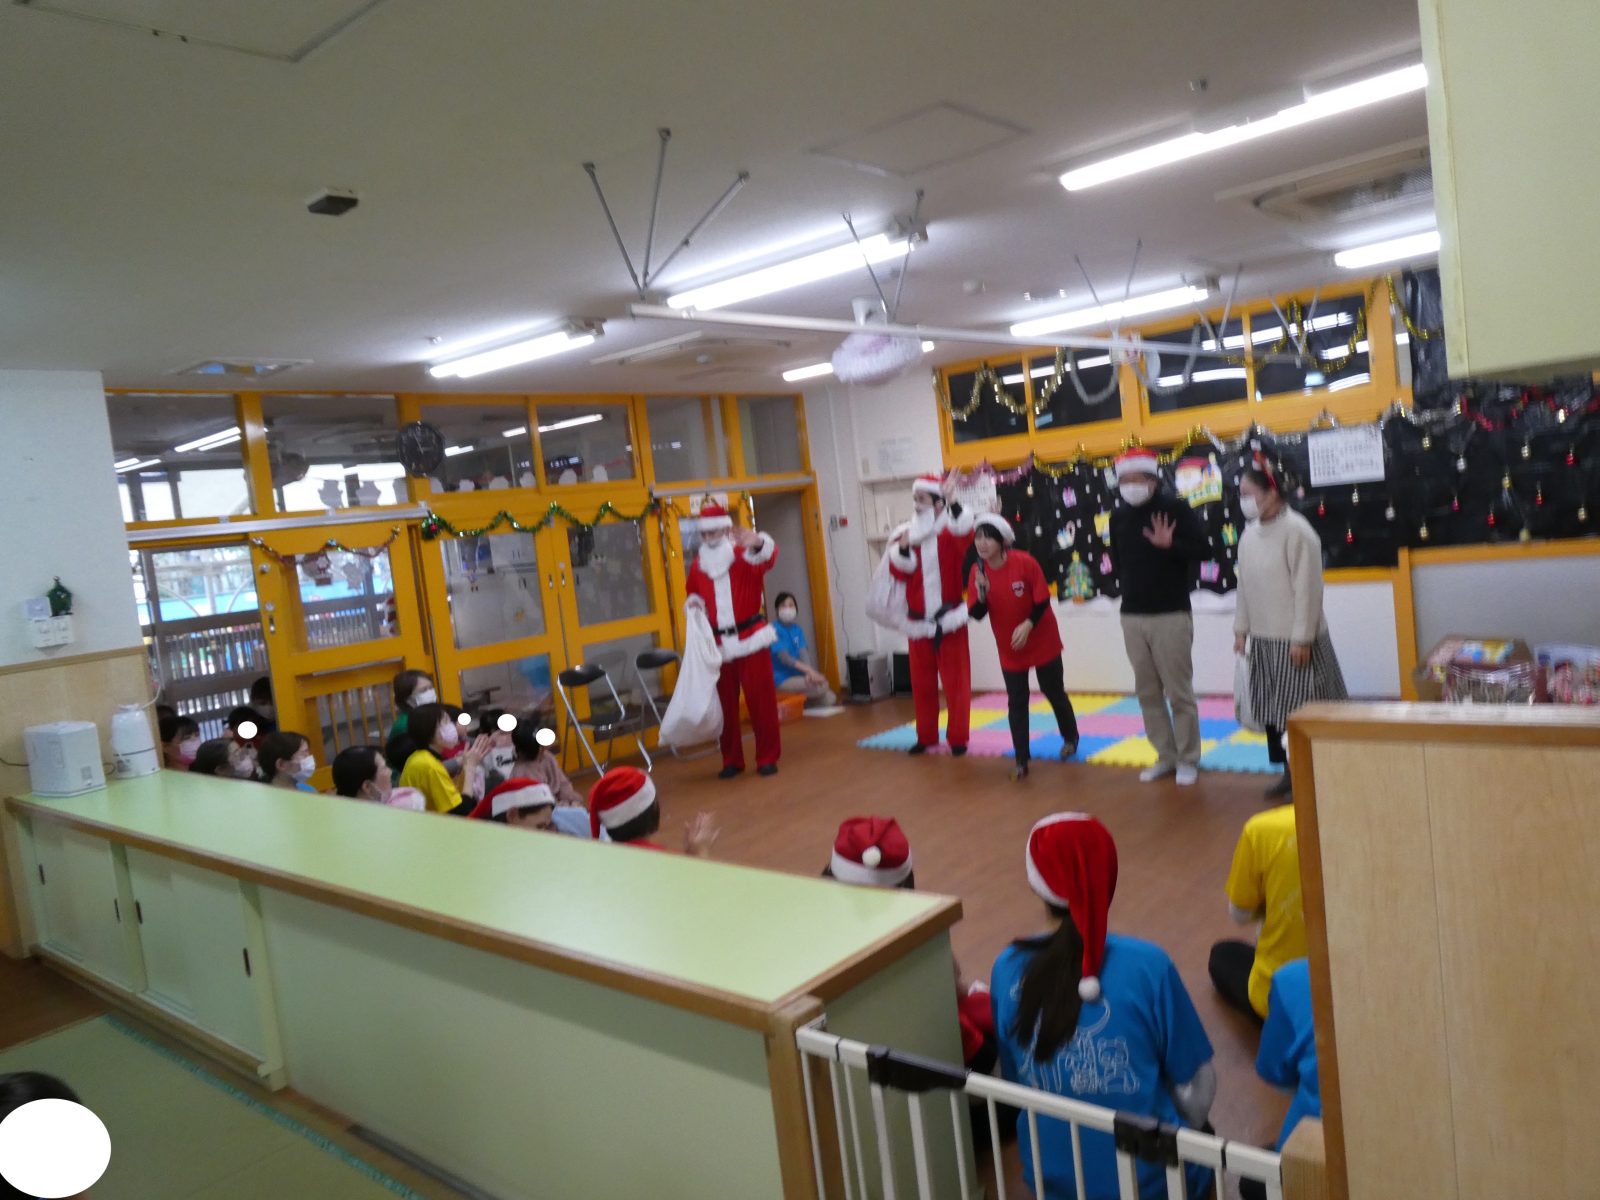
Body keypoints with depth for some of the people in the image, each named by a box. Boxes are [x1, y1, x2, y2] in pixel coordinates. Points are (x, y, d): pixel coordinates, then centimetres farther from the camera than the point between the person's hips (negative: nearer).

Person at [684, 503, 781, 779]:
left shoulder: (745, 555, -6)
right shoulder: (697, 565, 7)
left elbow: (768, 557, -29)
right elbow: (694, 594, 23)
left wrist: (758, 543, -51)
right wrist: (693, 603, -1)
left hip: (751, 638, -4)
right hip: (717, 644, 4)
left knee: (761, 701, 2)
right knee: (725, 704, 8)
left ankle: (767, 757, 13)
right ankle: (731, 760, 18)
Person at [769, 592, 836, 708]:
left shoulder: (797, 629, 8)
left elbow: (802, 655, -2)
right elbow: (784, 658, -22)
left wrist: (809, 672, -22)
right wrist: (810, 670, -30)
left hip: (797, 675, 7)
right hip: (782, 680, -7)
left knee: (830, 699, -8)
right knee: (822, 685, -24)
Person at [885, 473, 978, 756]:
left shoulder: (950, 530, -6)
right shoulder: (904, 534, 3)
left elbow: (967, 534, -30)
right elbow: (900, 572, -7)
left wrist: (953, 502, -40)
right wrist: (903, 548, -24)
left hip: (949, 619, -3)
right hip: (918, 622, 4)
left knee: (956, 682, 3)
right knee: (922, 684, 12)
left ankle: (957, 738, 12)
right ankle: (926, 737, 25)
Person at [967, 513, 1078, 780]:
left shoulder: (1025, 562, -22)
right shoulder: (977, 572, -12)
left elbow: (1043, 601, -15)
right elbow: (977, 615, -11)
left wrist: (1028, 625, -29)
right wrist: (981, 592, -30)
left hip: (1042, 642, -2)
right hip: (1009, 648, 2)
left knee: (1054, 692, 14)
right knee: (1016, 702, 2)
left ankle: (1070, 738, 39)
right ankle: (1020, 760, 8)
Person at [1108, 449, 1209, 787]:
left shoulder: (1175, 507, -7)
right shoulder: (1118, 515, 7)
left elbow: (1200, 549, -9)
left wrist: (1170, 545, -24)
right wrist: (1131, 584, 7)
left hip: (1171, 614, -5)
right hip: (1132, 616, 5)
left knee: (1179, 691, 1)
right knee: (1147, 692, 10)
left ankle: (1188, 759, 15)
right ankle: (1166, 756, 22)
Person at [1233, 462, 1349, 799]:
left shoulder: (1296, 530, -15)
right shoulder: (1249, 534, 7)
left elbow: (1308, 588, -16)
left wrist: (1302, 638, -17)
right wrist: (1242, 629, 13)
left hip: (1295, 639, -7)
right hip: (1263, 637, 7)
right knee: (1271, 709, 11)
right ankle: (1290, 772, 23)